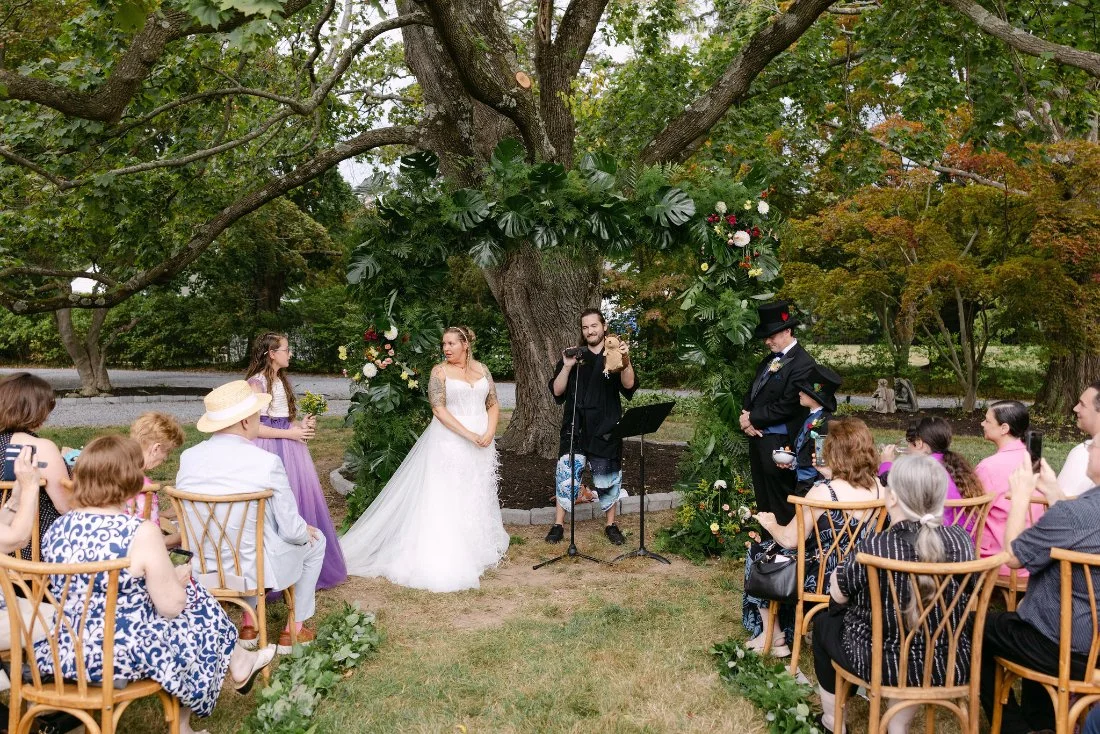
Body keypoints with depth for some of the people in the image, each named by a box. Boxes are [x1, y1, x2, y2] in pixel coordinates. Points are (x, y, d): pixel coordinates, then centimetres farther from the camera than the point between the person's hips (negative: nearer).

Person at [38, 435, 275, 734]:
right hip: (122, 655, -6)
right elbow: (171, 607, -15)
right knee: (199, 608, 17)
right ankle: (238, 664, 43)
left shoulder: (57, 527, -3)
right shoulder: (141, 532, -23)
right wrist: (178, 578, 6)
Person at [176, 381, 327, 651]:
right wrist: (305, 531, 8)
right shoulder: (267, 462, -23)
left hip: (204, 567, 5)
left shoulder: (188, 457, -9)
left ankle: (249, 622, 37)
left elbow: (188, 519, 6)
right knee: (315, 541, 24)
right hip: (254, 568, -5)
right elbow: (291, 530, -15)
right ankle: (294, 629, 30)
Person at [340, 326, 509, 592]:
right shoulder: (440, 371, -4)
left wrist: (489, 433, -8)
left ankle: (477, 548, 25)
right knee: (448, 499, -3)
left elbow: (493, 404, 9)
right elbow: (439, 410, -12)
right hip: (450, 441, -4)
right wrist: (469, 435, -18)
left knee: (477, 497, 12)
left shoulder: (482, 369, 9)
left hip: (482, 443, 5)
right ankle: (446, 558, 4)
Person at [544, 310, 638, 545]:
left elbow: (629, 386, -13)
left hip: (606, 429, 0)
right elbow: (557, 392, 1)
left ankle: (610, 524, 23)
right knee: (566, 475, -4)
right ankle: (558, 525, 7)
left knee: (608, 477, 8)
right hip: (575, 427, 0)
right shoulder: (573, 356, 7)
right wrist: (567, 367, -14)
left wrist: (626, 361, -31)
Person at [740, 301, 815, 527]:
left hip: (778, 441, -9)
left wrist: (753, 419, -12)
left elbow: (786, 406, -20)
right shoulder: (770, 360, 14)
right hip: (758, 435, 9)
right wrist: (746, 415, -3)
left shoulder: (802, 363, -15)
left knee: (779, 499, 0)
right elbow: (752, 392, 17)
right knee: (762, 495, 18)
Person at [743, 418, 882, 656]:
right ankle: (784, 631, 40)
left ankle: (773, 637, 27)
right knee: (777, 553, 30)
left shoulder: (823, 492, -27)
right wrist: (832, 477, 17)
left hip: (823, 577, -7)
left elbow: (790, 540, -19)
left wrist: (770, 523, 3)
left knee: (759, 554, 18)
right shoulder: (879, 487, -9)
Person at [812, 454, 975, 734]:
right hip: (951, 665, 4)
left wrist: (844, 569, 13)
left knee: (824, 621, 25)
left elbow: (838, 595, -8)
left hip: (883, 665, -3)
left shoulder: (873, 548, -26)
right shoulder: (961, 540, -14)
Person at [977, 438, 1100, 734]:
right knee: (1033, 605, 36)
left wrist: (1021, 496, -6)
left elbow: (1014, 555, -15)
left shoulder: (1073, 513, -31)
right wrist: (1053, 491, 7)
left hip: (1068, 651, -8)